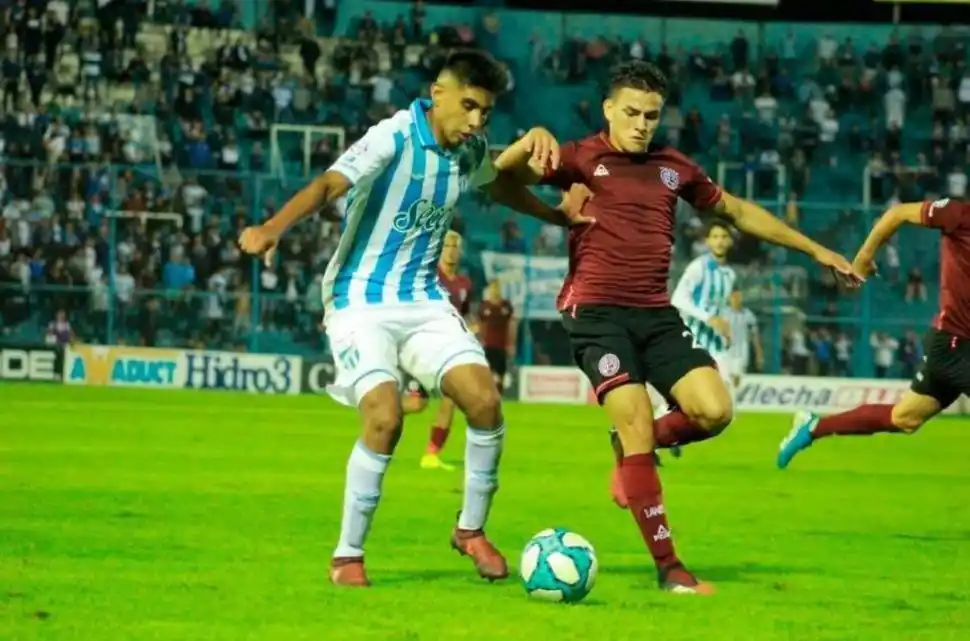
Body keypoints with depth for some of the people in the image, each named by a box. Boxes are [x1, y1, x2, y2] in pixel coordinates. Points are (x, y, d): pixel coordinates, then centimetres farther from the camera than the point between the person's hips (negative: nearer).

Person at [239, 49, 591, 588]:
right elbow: (328, 185, -31)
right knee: (384, 419, -24)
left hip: (423, 301, 6)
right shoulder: (394, 138, -17)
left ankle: (471, 529, 10)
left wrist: (559, 216, 29)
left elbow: (504, 187, 29)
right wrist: (272, 229, -47)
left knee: (484, 400, -12)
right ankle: (347, 555, -6)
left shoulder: (471, 153, 4)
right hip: (361, 301, -6)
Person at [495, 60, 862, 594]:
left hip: (656, 314, 5)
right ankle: (667, 566, -7)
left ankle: (635, 450, 19)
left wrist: (816, 251, 27)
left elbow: (737, 212, 26)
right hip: (596, 312, -5)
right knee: (638, 425, -15)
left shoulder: (674, 169, 14)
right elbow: (503, 171, -10)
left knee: (714, 411, -13)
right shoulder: (582, 159, 1)